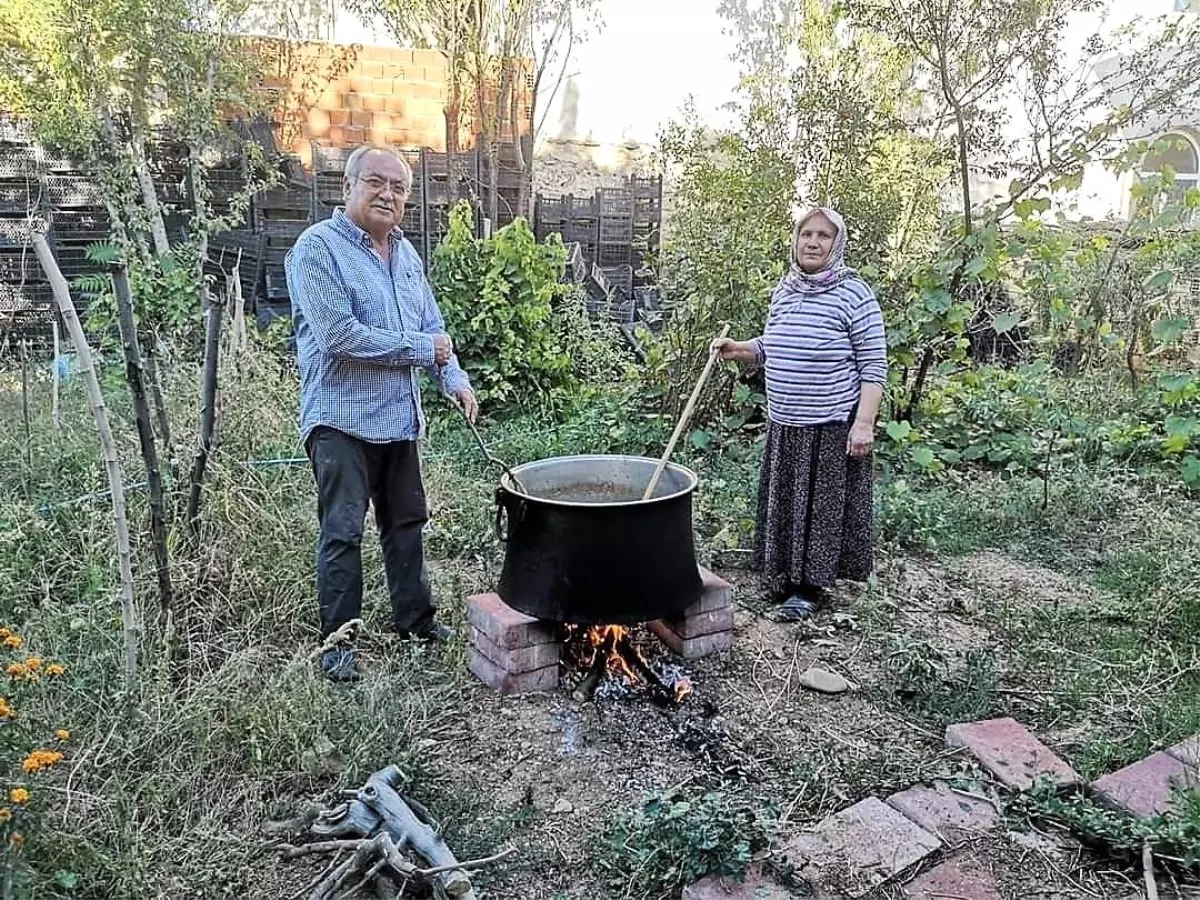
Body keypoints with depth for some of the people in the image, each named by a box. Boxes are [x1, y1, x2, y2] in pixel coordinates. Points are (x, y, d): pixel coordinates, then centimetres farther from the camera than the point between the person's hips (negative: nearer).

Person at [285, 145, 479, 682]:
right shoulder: (317, 249, -11)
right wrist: (421, 349, -14)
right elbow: (340, 336, -22)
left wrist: (456, 380, 0)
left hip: (401, 417, 8)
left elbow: (433, 328, 17)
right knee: (343, 532, -2)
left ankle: (414, 618, 32)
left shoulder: (405, 253, 13)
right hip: (342, 418, -7)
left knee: (407, 522, 17)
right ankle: (338, 642, 11)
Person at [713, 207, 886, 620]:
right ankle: (785, 574, 31)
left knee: (823, 504, 4)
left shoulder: (854, 294, -11)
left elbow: (874, 365, -12)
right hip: (784, 424, 6)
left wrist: (864, 423, -18)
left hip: (833, 426, -6)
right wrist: (738, 349, 1)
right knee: (784, 501, 14)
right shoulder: (783, 292, 8)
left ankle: (812, 586, 18)